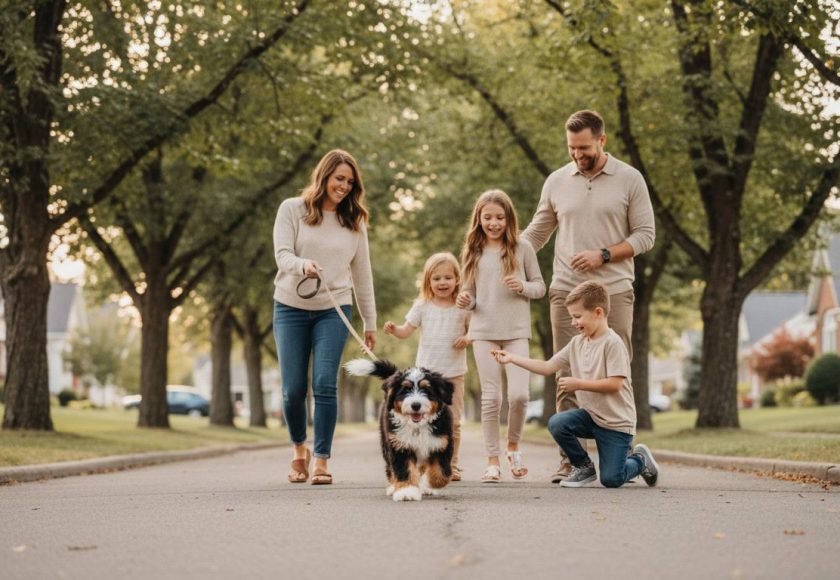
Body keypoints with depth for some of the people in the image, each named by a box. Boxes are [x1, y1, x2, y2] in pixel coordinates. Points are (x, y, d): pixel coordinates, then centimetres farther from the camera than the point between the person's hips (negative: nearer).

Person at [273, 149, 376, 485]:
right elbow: (282, 254, -8)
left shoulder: (354, 221, 8)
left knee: (325, 385, -11)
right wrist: (303, 265, -31)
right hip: (291, 308, -1)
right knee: (293, 389, 0)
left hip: (333, 311, 1)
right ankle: (299, 449, 24)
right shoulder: (292, 209, 1)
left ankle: (321, 461, -5)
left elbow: (362, 274, 11)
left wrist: (370, 322, 12)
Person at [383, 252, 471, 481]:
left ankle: (451, 465, 13)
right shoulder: (422, 306, 1)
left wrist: (467, 339, -10)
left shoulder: (463, 308, 1)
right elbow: (406, 331, 1)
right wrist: (393, 329, -20)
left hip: (454, 373, 0)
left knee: (453, 421, 4)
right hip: (427, 371, 0)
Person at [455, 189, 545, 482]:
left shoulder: (522, 248, 2)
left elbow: (540, 287, 6)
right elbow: (470, 293, 13)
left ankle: (513, 446, 14)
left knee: (518, 394, -12)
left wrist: (522, 287, -14)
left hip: (516, 330, -1)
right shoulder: (473, 252, 8)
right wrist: (465, 301, -9)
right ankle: (493, 460, 8)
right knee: (491, 397, 0)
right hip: (484, 331, 2)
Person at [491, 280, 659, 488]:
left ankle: (640, 460, 22)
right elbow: (548, 367, 7)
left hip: (616, 422, -6)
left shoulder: (612, 343, -17)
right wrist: (512, 358, 1)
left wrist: (578, 384, -22)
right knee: (557, 423, -22)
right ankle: (583, 467, 3)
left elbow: (615, 384, -23)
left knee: (611, 480, -12)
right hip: (590, 414, 7)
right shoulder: (577, 343, 6)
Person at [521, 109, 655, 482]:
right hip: (566, 293, 2)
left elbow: (645, 235, 1)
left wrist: (604, 255, -12)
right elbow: (534, 235, 17)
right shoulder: (557, 182, 9)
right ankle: (570, 459, 5)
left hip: (614, 292, -2)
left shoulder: (629, 180, 2)